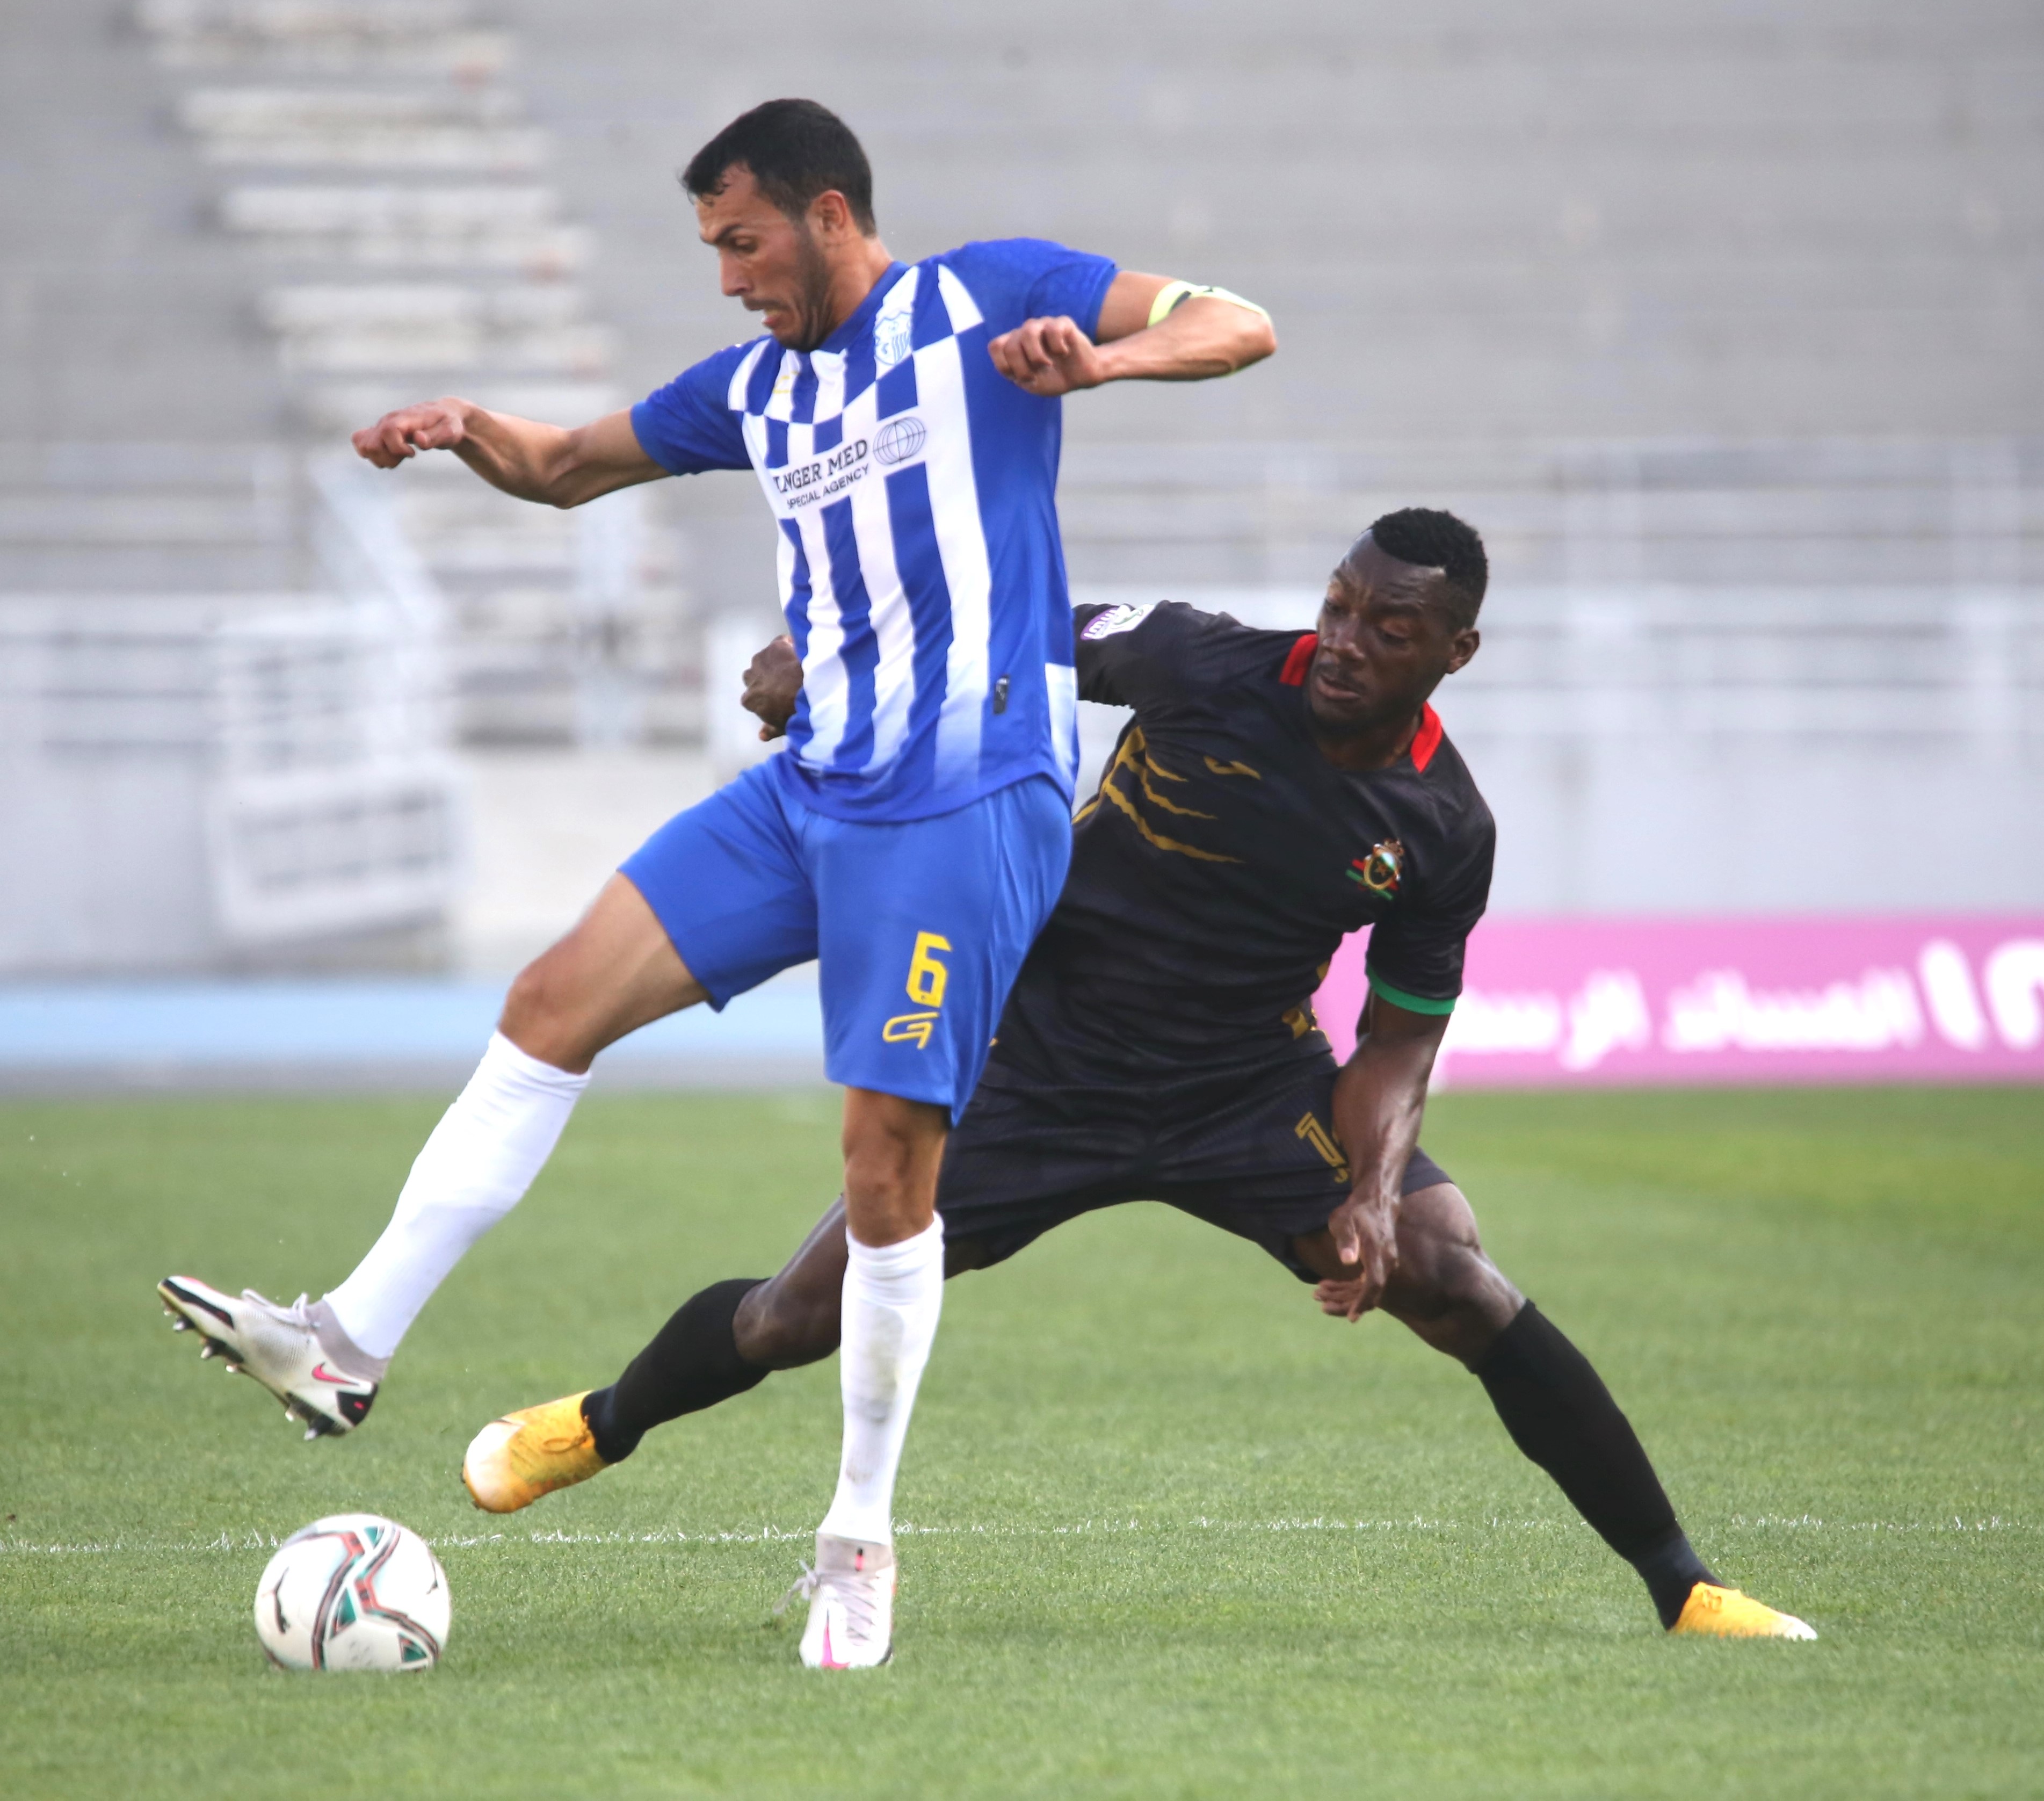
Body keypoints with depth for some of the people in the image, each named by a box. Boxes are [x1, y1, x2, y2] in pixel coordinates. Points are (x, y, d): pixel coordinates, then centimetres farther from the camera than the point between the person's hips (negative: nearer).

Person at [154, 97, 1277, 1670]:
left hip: (971, 804, -7)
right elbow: (565, 468, 30)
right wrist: (467, 433, 7)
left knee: (889, 1164, -7)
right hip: (811, 792, 7)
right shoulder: (755, 388, 17)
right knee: (557, 999, -4)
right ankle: (350, 1344, -4)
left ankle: (861, 1541, 8)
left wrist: (1099, 359, -26)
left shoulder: (987, 299, -1)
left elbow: (1238, 325, -6)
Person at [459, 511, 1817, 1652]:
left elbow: (1400, 1037, -5)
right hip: (1044, 1068, 0)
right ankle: (602, 1426, 32)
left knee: (1453, 1280, -21)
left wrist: (1372, 1188, -22)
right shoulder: (1209, 667, -19)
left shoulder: (1445, 832, -14)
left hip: (1254, 1089, 0)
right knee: (806, 1316, -2)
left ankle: (1682, 1587, -11)